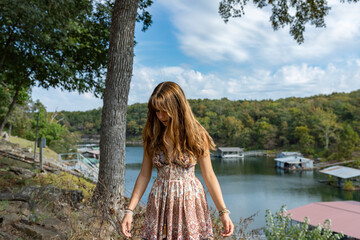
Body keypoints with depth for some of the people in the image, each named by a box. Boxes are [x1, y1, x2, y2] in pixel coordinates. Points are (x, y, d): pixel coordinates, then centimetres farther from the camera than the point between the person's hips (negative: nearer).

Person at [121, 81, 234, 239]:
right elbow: (144, 175, 2)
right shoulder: (152, 135, -1)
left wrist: (223, 212, -7)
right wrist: (129, 210, -2)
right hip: (160, 204, 2)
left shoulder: (196, 135, -7)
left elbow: (209, 176, -4)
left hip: (190, 201, -1)